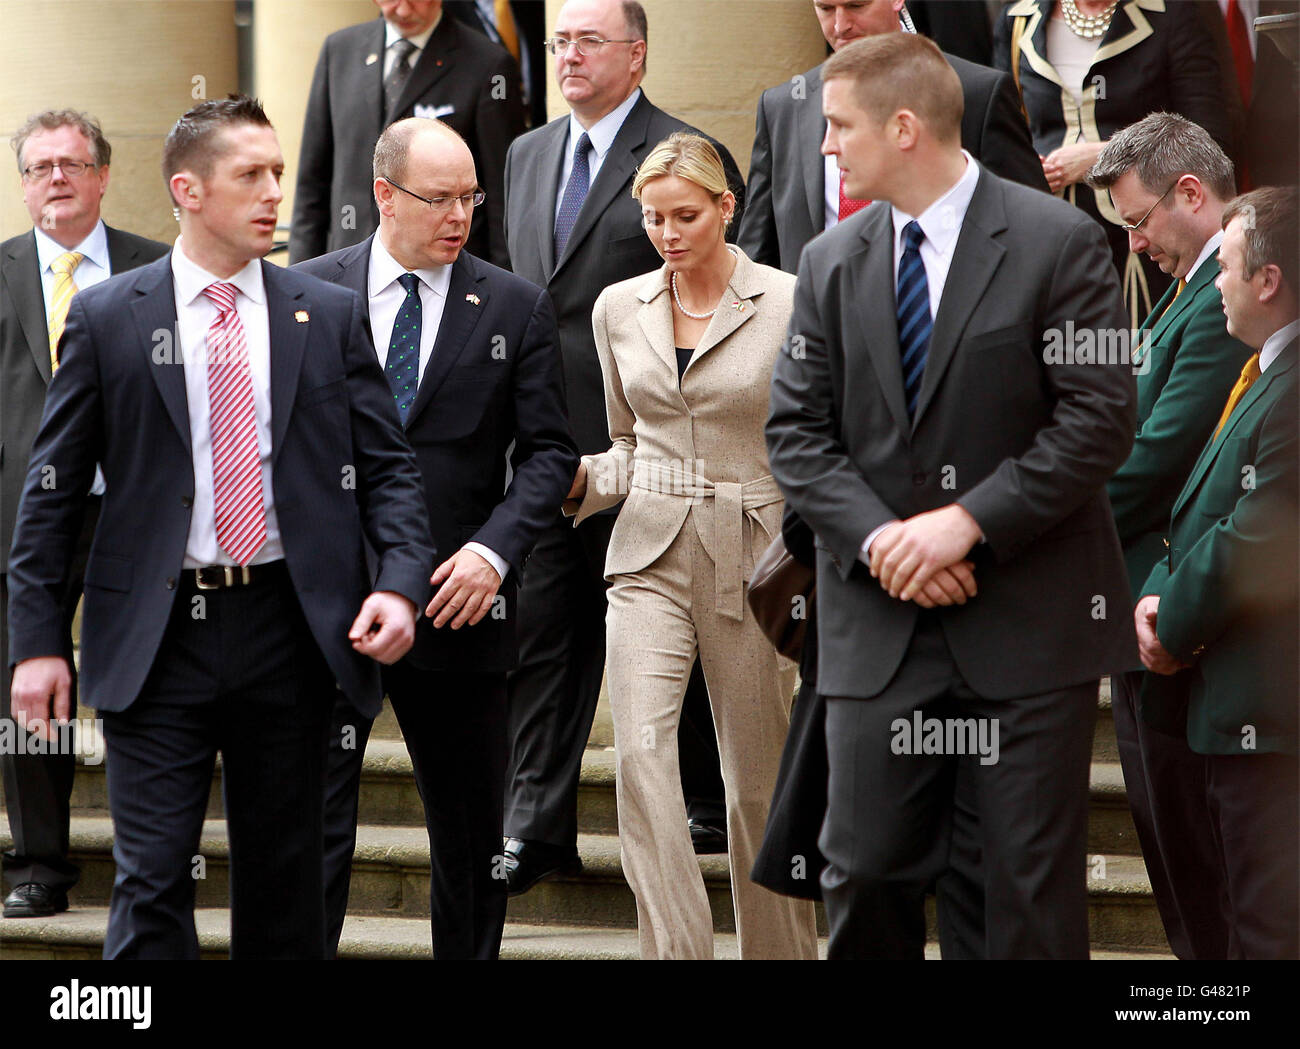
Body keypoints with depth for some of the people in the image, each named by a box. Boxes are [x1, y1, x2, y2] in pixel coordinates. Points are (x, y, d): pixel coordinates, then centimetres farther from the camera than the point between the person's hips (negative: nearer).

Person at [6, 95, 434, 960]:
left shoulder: (330, 316, 7)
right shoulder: (106, 320, 2)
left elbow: (387, 468, 7)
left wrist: (401, 583, -11)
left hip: (290, 627, 2)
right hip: (157, 637, -2)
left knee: (284, 880, 10)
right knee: (152, 886, -5)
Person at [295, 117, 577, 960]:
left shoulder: (516, 308, 4)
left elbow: (548, 451, 1)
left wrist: (493, 551, -13)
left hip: (457, 598, 1)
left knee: (471, 838, 9)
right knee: (314, 818, -6)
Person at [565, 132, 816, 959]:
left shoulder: (788, 304, -4)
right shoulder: (619, 309, 8)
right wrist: (579, 481, -2)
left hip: (751, 560, -2)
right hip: (649, 556, 3)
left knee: (759, 780, 5)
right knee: (642, 755, -17)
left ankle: (781, 950, 22)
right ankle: (677, 951, -18)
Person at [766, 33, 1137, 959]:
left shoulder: (1058, 243, -5)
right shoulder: (832, 263, 10)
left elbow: (1100, 419, -10)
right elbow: (796, 430, 6)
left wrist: (968, 521, -16)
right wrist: (875, 537, -11)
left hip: (1027, 623, -4)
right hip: (879, 629, 4)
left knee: (1033, 888, 1)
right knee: (866, 878, 4)